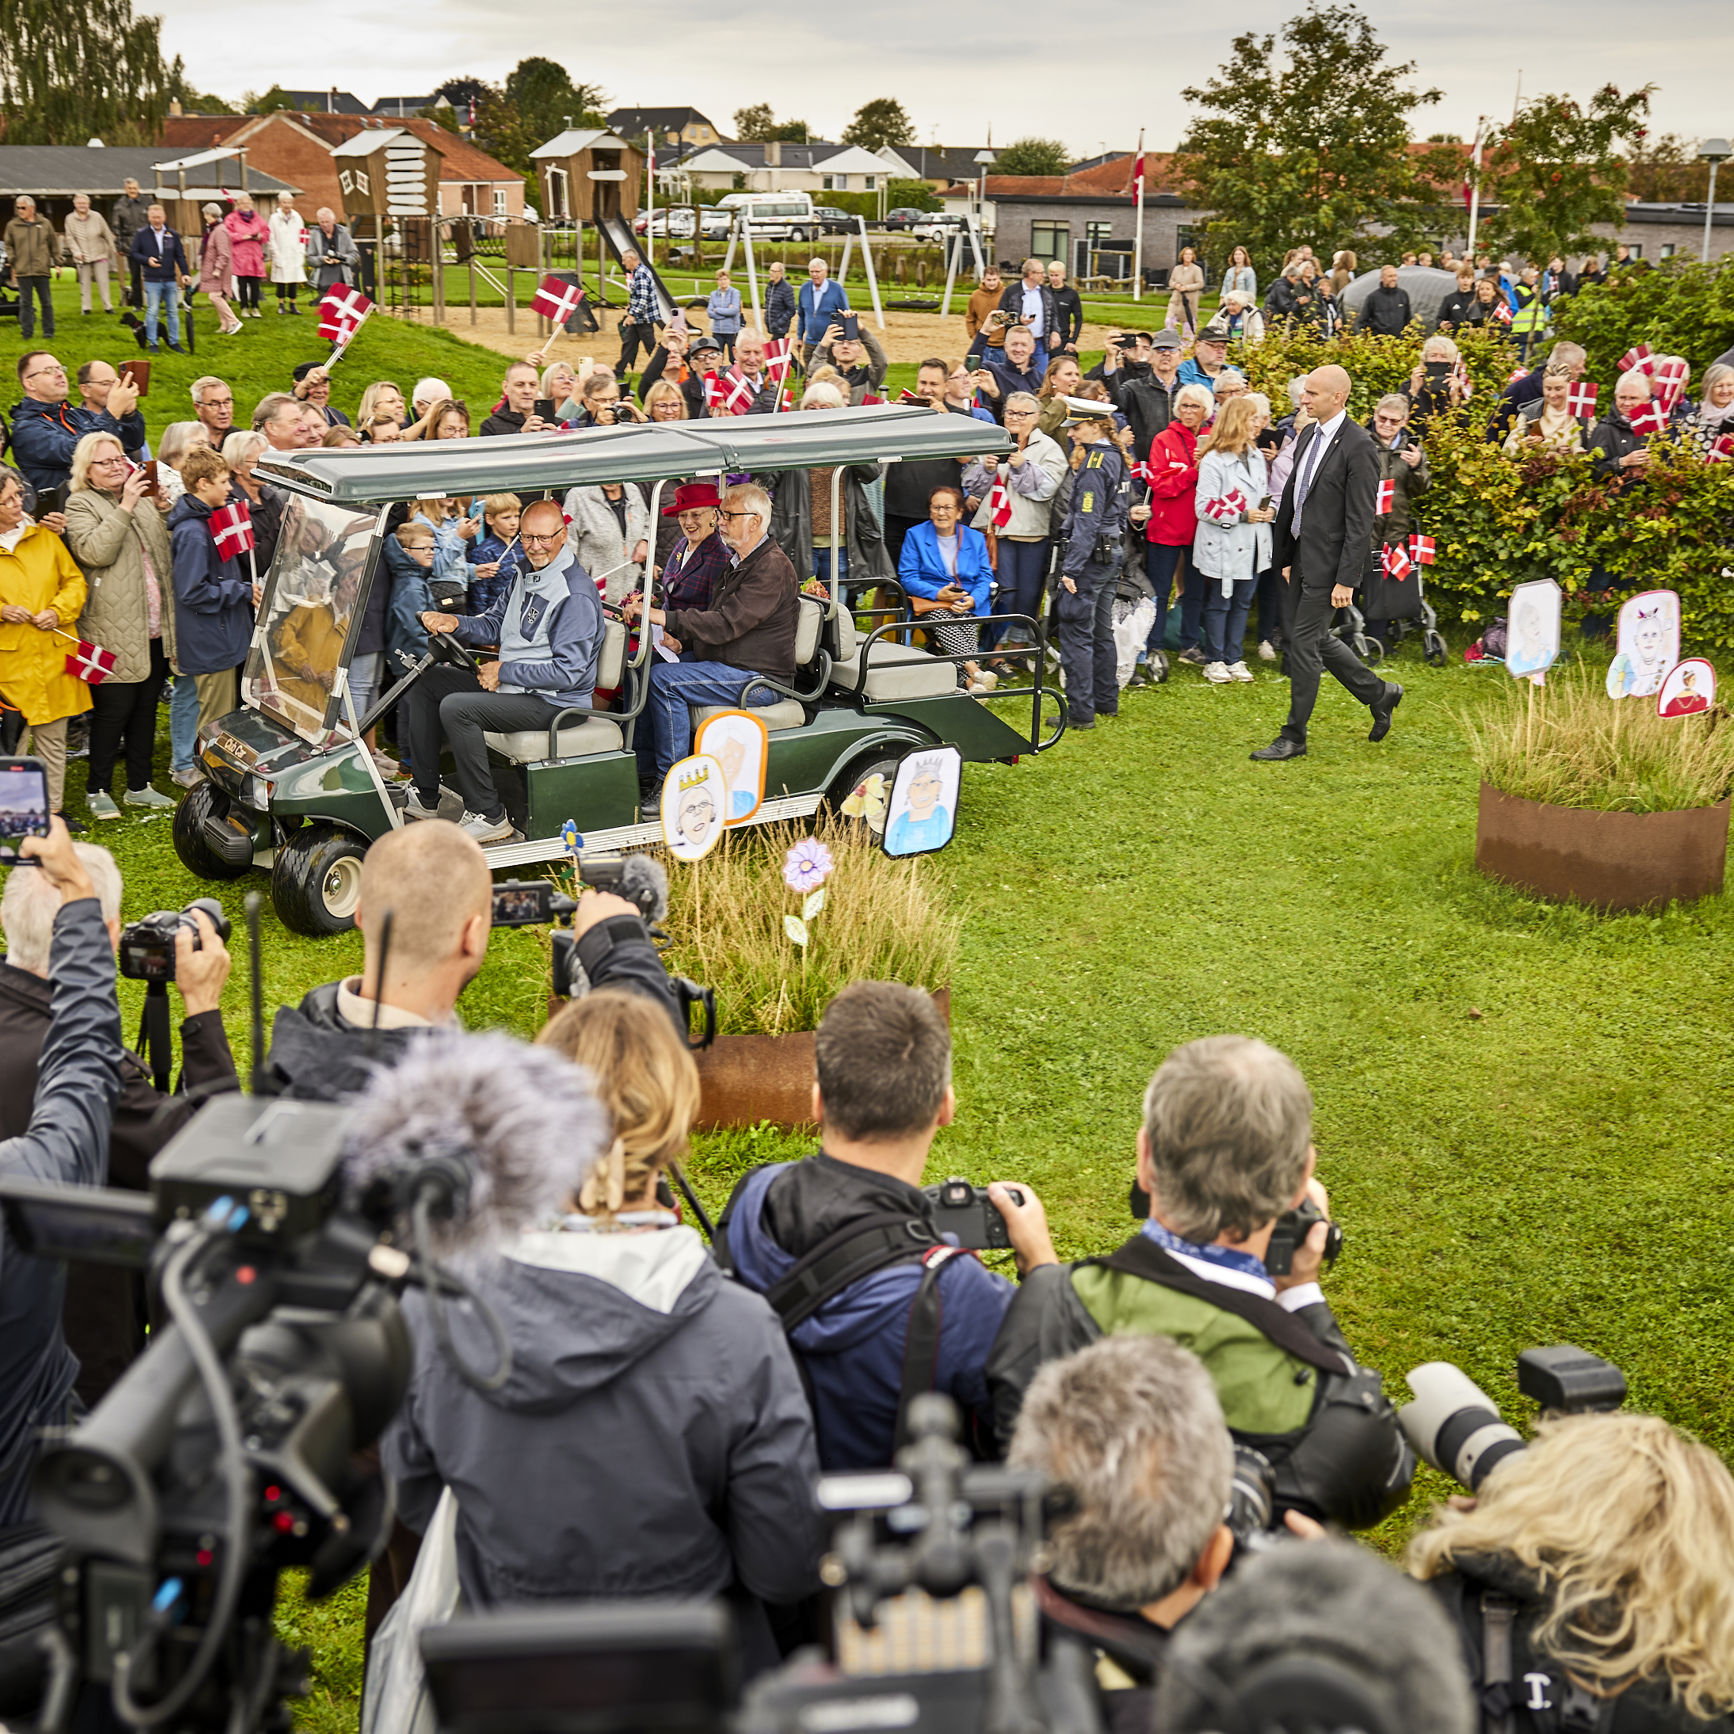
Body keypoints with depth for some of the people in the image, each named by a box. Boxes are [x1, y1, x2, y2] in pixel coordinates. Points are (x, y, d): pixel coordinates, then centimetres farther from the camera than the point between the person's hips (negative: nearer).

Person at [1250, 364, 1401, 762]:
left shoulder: (1358, 446, -15)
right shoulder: (1308, 436, 11)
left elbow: (1360, 521, -17)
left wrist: (1346, 579, -19)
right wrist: (1286, 557, 16)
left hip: (1329, 563, -9)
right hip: (1302, 557, 9)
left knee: (1303, 642, -4)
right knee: (1318, 638, 16)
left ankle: (1294, 737, 6)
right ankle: (1379, 693, 34)